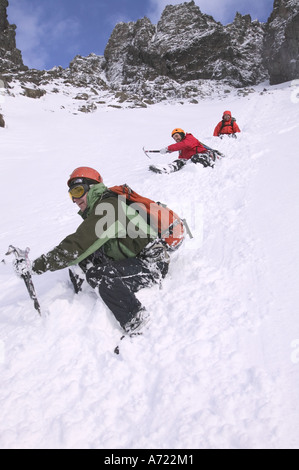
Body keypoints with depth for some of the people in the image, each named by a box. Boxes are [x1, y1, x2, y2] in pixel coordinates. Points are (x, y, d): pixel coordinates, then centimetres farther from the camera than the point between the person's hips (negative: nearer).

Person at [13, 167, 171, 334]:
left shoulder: (107, 207, -19)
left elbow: (76, 247, -23)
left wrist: (33, 267, -21)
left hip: (152, 263, -10)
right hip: (133, 259, 10)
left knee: (98, 273, -29)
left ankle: (134, 320, -27)